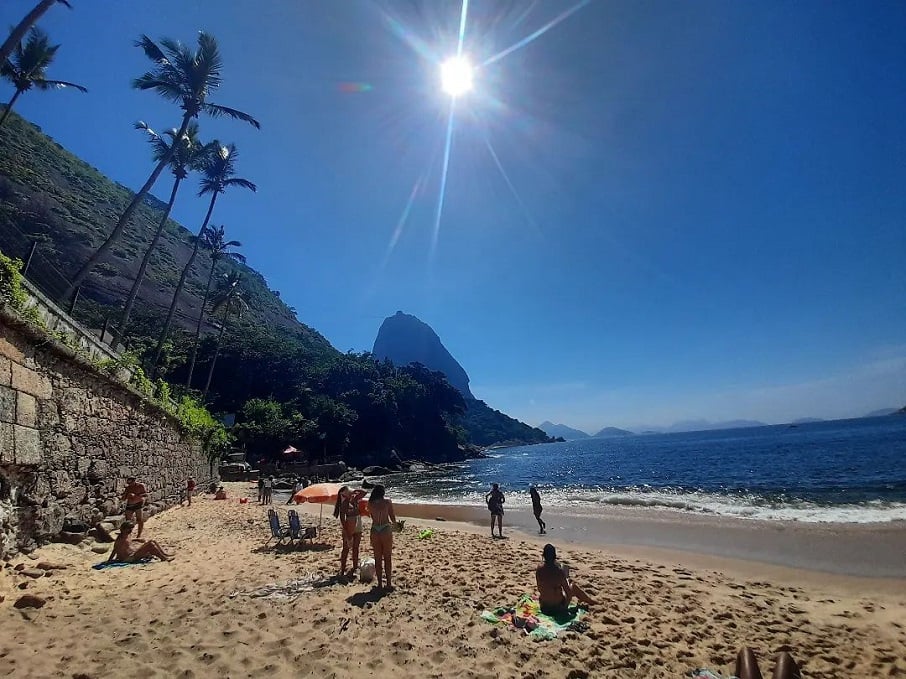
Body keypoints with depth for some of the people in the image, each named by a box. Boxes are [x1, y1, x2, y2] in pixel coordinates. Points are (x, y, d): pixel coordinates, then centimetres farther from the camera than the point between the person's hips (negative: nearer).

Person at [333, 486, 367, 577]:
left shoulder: (354, 498, 2)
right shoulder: (344, 503, -15)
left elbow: (364, 493, 7)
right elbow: (342, 519, -16)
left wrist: (354, 491, -5)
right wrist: (346, 532, -17)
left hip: (358, 527, 6)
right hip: (349, 527, -6)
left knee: (356, 548, 14)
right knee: (346, 548, 3)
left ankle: (355, 567, 24)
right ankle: (342, 569, 13)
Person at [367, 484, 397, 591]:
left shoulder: (370, 503, 1)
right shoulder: (387, 502, -5)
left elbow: (372, 517, 10)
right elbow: (392, 517, 2)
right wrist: (394, 523, 24)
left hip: (374, 531, 2)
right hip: (386, 530, -2)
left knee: (377, 559, 13)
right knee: (387, 558, 11)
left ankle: (379, 583, 18)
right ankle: (388, 583, 15)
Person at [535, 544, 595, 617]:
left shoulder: (538, 569, -12)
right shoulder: (559, 571, -22)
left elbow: (539, 589, 3)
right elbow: (568, 592, -14)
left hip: (543, 606, 3)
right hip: (558, 607, -3)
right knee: (574, 586, 21)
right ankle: (590, 601, 42)